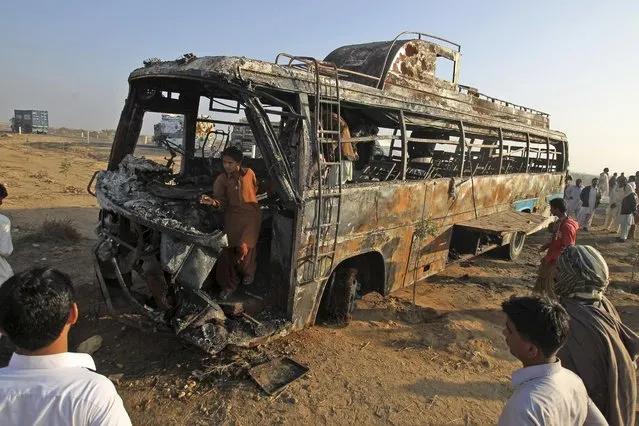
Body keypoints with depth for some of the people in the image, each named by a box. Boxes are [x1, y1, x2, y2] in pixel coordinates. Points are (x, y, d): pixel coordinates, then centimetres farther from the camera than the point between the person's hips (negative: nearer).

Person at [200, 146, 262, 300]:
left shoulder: (249, 173, -5)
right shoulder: (221, 180, -5)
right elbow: (222, 203, -6)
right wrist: (213, 202, -26)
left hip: (251, 214, -1)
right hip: (232, 216, 1)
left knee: (244, 248, -6)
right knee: (227, 248, -4)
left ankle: (248, 272, 28)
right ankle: (229, 284, 14)